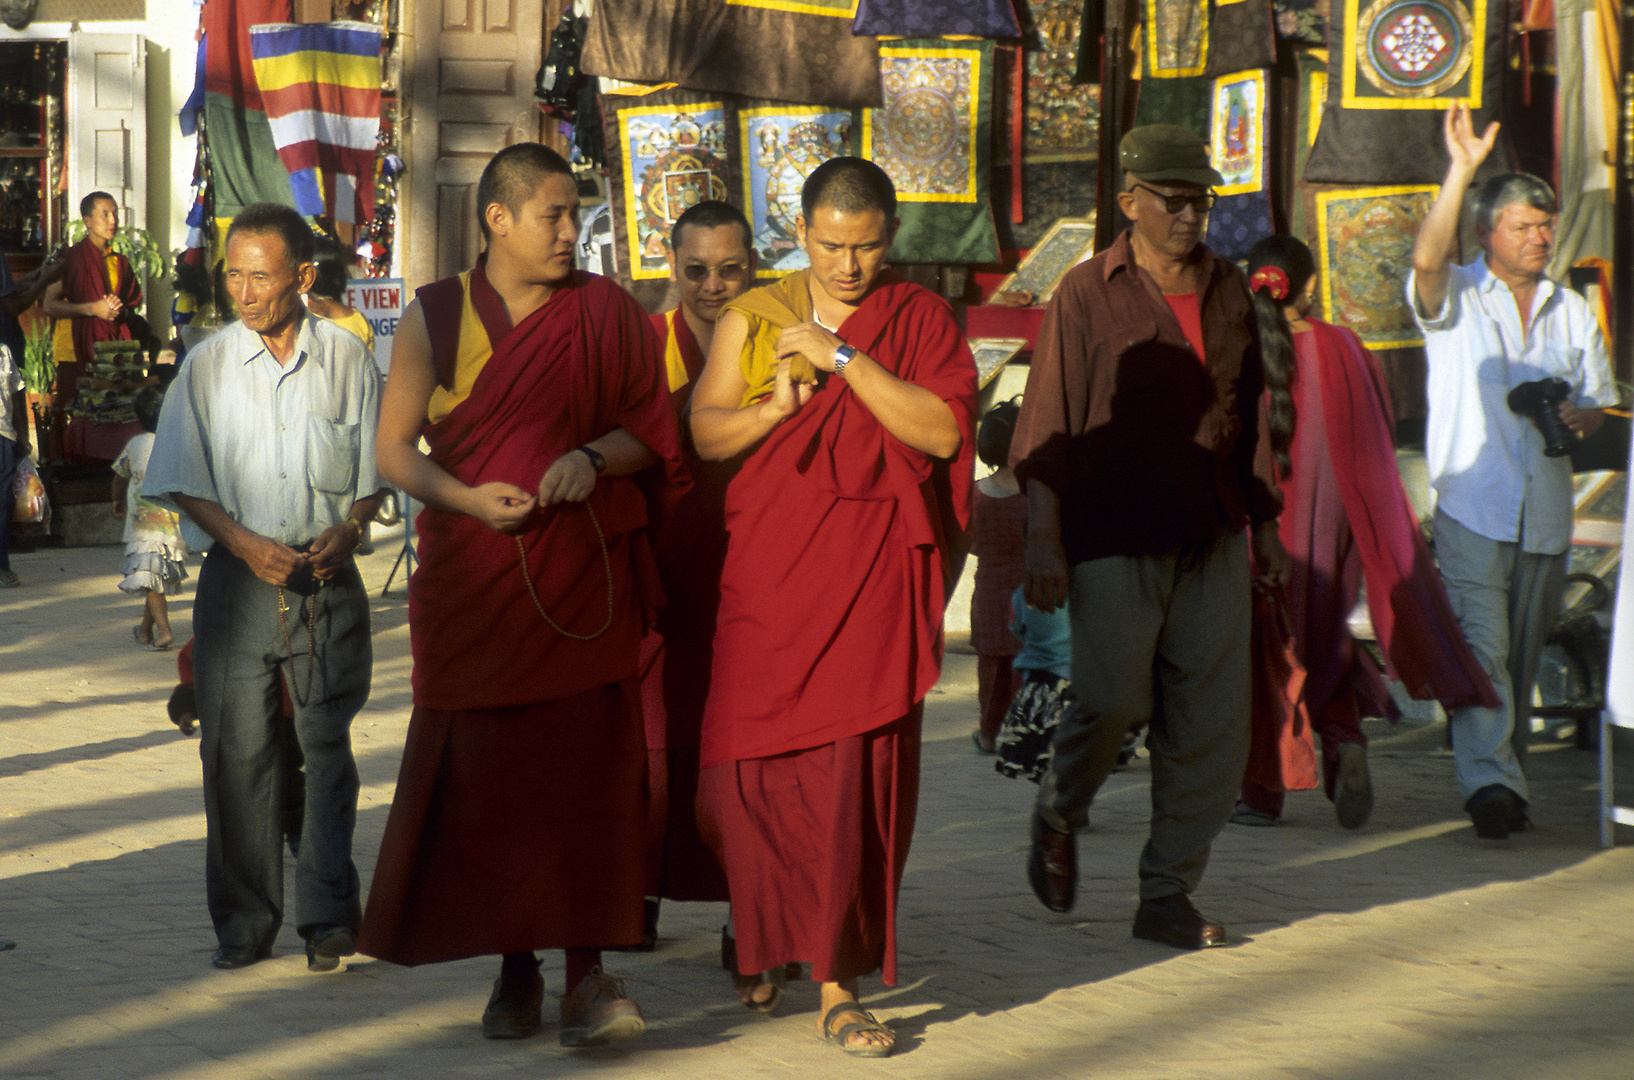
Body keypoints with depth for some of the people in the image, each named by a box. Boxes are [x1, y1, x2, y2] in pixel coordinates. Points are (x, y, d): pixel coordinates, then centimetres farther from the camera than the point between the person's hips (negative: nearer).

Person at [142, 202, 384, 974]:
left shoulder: (345, 360, 3)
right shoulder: (208, 367, 3)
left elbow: (374, 469, 9)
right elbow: (186, 482, 3)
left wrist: (346, 533, -9)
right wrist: (245, 542, -11)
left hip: (326, 577, 0)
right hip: (238, 578, 0)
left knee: (326, 743, -1)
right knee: (237, 748, -1)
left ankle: (327, 917, 2)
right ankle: (244, 922, 8)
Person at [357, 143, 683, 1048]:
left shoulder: (604, 312, 6)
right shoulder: (433, 316, 5)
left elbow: (648, 432, 8)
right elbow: (395, 448, 4)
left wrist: (593, 457, -13)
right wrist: (468, 497, -14)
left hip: (582, 569, 0)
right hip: (471, 575, 1)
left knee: (584, 764, -9)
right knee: (485, 769, 1)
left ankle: (588, 976, -12)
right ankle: (514, 967, 12)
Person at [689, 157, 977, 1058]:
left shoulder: (921, 321, 4)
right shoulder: (751, 319, 9)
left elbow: (944, 430, -10)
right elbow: (704, 433, 6)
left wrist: (843, 358, -15)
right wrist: (773, 408, -14)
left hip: (873, 579, -1)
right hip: (771, 571, 2)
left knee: (855, 775, -5)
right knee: (755, 770, 0)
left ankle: (839, 987, 1)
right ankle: (764, 932, 28)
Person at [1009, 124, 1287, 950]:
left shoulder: (1228, 292, 11)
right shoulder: (1088, 295, -3)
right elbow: (1048, 426, -6)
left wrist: (1265, 525, 17)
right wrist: (1043, 540, -12)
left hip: (1211, 542, 5)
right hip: (1113, 540, -5)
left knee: (1212, 719, 1)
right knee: (1113, 698, -15)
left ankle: (1168, 894, 10)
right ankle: (1058, 815, 16)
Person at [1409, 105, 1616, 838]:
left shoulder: (1573, 312, 18)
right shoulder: (1456, 296, 4)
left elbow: (1598, 405, 23)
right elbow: (1426, 259, -19)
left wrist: (1578, 417, -2)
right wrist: (1461, 171, -25)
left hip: (1546, 514, 5)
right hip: (1472, 506, -5)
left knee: (1523, 657, 7)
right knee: (1481, 647, -16)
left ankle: (1504, 781, 15)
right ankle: (1489, 781, -25)